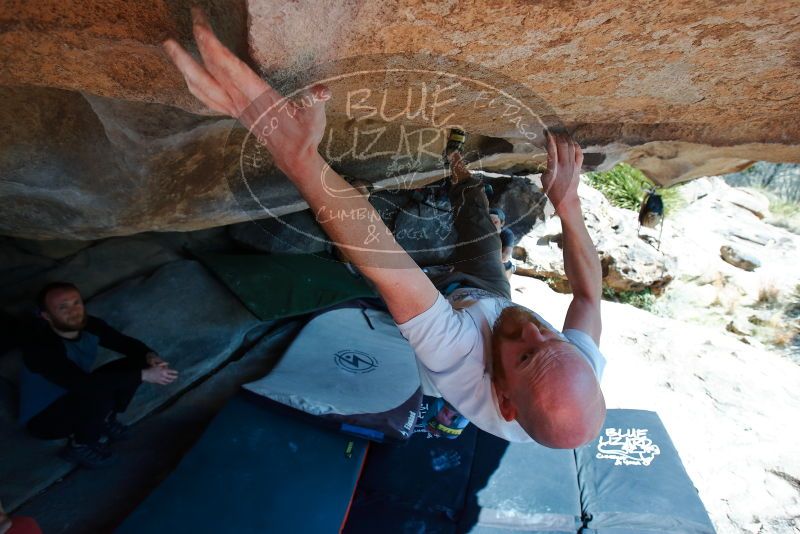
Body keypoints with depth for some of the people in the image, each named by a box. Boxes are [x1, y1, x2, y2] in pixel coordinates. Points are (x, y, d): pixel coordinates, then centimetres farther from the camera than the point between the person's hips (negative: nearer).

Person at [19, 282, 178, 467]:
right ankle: (80, 446, -6)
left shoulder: (89, 325, -14)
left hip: (78, 396, 7)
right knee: (101, 391, -34)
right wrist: (144, 375, -41)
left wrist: (150, 356, -26)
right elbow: (84, 383, -42)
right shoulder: (40, 346, -32)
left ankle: (105, 420, 8)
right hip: (43, 418, -6)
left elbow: (127, 343, -3)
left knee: (136, 363, -9)